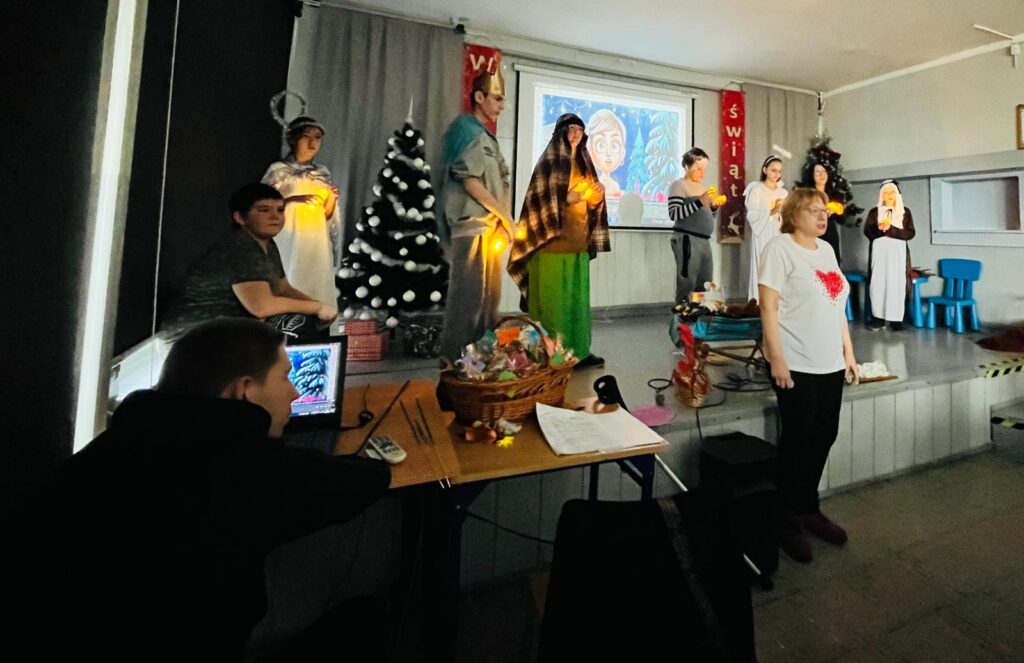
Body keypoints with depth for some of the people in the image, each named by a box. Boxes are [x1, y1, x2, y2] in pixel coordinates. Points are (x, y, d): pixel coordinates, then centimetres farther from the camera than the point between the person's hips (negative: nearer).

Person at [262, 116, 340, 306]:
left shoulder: (323, 173, 12)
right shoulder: (278, 169, 0)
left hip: (317, 245, 4)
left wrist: (332, 199, -5)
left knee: (317, 288, 4)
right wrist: (291, 200, -17)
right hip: (289, 243, -4)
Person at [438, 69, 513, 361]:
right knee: (468, 295, -10)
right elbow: (469, 180, -13)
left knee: (489, 294, 9)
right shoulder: (467, 130, -2)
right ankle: (456, 357, -2)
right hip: (472, 225, -9)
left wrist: (504, 220, 4)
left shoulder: (488, 136, 23)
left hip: (492, 226, 9)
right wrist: (504, 215, -8)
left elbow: (502, 183, 19)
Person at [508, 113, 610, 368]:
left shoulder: (584, 163, 21)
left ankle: (579, 350, 13)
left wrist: (597, 195, 1)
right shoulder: (549, 160, 1)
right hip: (553, 239, -7)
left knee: (577, 297, 7)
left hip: (578, 241, 7)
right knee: (552, 298, -7)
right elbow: (541, 198, -8)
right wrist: (569, 197, -19)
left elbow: (590, 200, 22)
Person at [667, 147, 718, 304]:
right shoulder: (679, 185, -3)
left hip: (704, 240, 8)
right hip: (687, 240, -8)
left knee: (705, 287, 7)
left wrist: (714, 207, 6)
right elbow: (674, 214, -17)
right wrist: (700, 202, -20)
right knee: (687, 285, -8)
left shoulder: (702, 186, 21)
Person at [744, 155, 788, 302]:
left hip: (779, 235, 5)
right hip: (762, 235, -5)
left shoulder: (783, 192, 15)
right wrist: (771, 211, -20)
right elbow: (752, 215, -11)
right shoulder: (756, 189, -1)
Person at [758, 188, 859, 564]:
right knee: (797, 442, 2)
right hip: (796, 364, -7)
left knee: (823, 439, 14)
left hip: (830, 364, 8)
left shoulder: (826, 249, 15)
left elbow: (837, 306, 17)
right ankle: (791, 521, 19)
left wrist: (848, 353, 14)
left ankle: (809, 510, 31)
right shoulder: (779, 248, -9)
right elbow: (768, 307, -16)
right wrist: (777, 359, -20)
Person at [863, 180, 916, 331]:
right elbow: (867, 231, -1)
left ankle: (896, 319, -3)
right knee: (877, 284, -4)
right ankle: (878, 318, 1)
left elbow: (910, 233, 0)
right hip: (879, 252, 0)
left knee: (897, 284, -6)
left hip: (898, 253, 0)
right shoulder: (874, 212, 10)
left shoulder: (905, 212, 9)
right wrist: (880, 228, -20)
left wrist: (891, 229, -14)